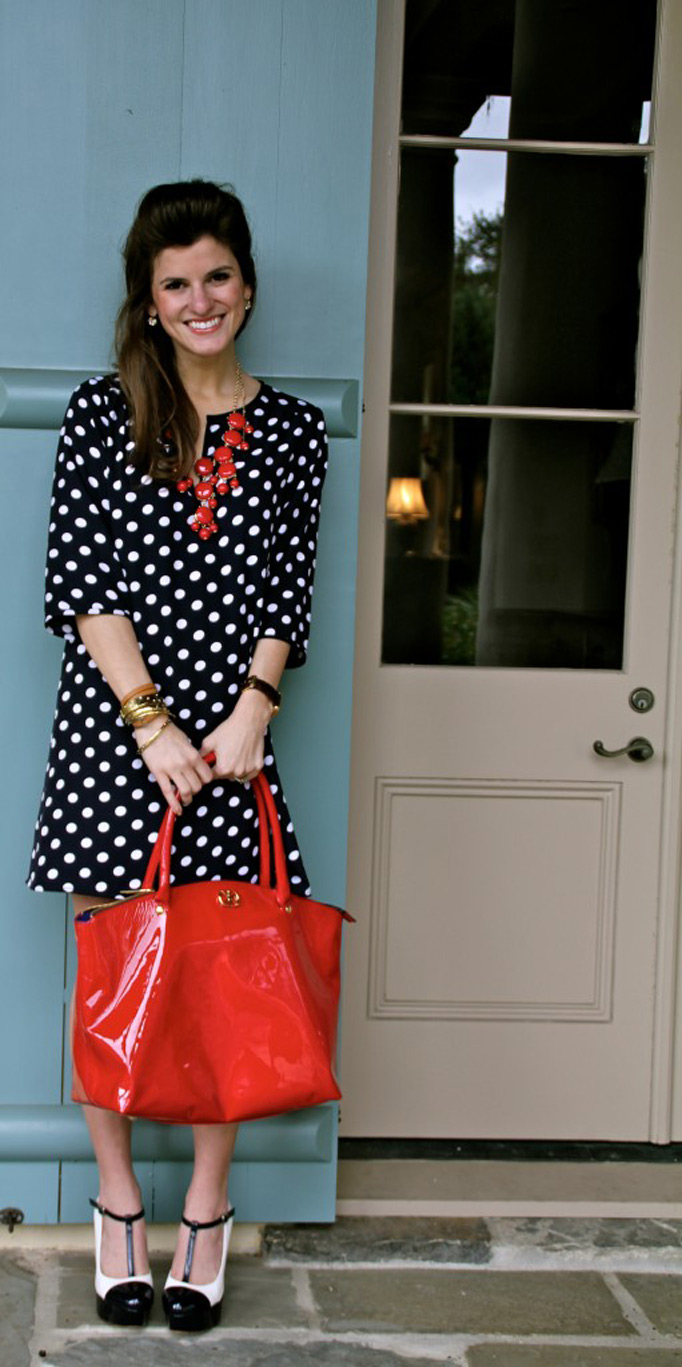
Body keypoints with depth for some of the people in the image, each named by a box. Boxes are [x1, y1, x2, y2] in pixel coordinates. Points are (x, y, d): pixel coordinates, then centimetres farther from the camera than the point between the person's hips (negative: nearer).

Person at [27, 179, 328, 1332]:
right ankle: (118, 1207, 21)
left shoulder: (290, 430, 9)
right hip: (109, 729, -1)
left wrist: (250, 716, -9)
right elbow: (77, 586, -3)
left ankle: (207, 1214, 18)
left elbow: (289, 593, 5)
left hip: (230, 731, 1)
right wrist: (149, 721, -11)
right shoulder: (102, 412, 4)